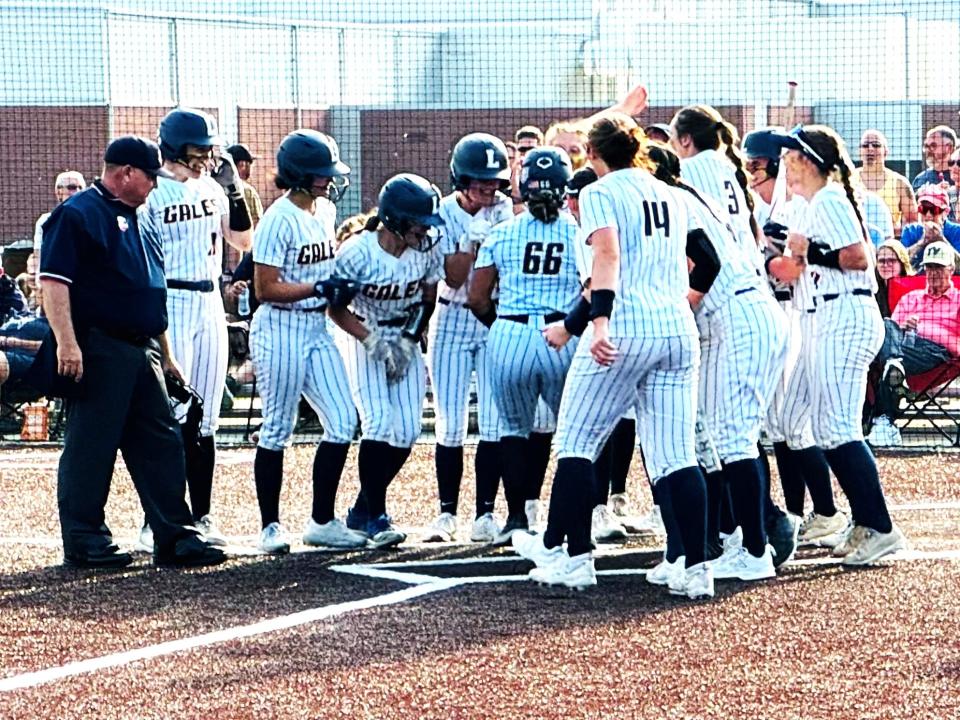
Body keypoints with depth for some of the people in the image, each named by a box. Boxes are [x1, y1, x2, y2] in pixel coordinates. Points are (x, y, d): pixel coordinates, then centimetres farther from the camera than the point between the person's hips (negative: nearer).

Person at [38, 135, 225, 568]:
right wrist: (66, 342, -24)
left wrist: (165, 354, 24)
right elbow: (53, 280, -16)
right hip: (98, 352, -9)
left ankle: (174, 537, 10)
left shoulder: (136, 220, 21)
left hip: (142, 352, 9)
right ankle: (84, 542, 1)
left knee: (161, 444, 7)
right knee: (90, 448, -4)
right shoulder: (78, 215, -7)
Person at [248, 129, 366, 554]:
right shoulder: (279, 220, -15)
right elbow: (266, 288, -18)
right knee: (278, 429, -1)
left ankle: (322, 522, 13)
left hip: (317, 329, 8)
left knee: (342, 423, 4)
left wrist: (341, 288, 5)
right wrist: (319, 289, -24)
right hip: (280, 329, -8)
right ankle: (270, 526, 9)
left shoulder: (325, 211, 10)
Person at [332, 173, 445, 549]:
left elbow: (428, 300, 4)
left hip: (405, 339, 5)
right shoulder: (357, 252, -23)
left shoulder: (426, 250, -11)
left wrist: (408, 341, -7)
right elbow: (337, 309, -13)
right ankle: (376, 518, -10)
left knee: (407, 431, -3)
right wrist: (374, 342, -21)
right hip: (362, 336, -5)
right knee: (379, 423, -19)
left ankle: (363, 511, 13)